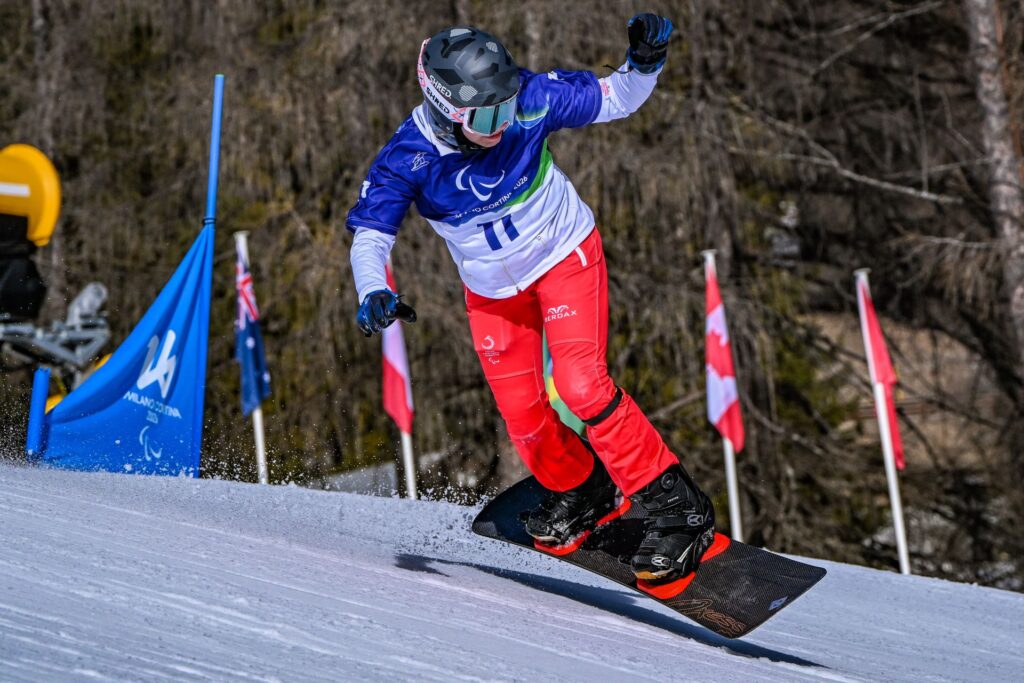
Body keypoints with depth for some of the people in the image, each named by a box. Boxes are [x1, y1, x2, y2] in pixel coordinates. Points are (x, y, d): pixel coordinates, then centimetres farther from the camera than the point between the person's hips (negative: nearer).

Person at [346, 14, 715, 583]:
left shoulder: (528, 101, -25)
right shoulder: (407, 159, -26)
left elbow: (616, 99, -12)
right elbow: (369, 236, -24)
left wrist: (644, 63, -33)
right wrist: (372, 292, -45)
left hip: (565, 255, -2)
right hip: (492, 289, 2)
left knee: (581, 384, -20)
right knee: (521, 413, 3)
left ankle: (674, 504, -12)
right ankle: (580, 490, 34)